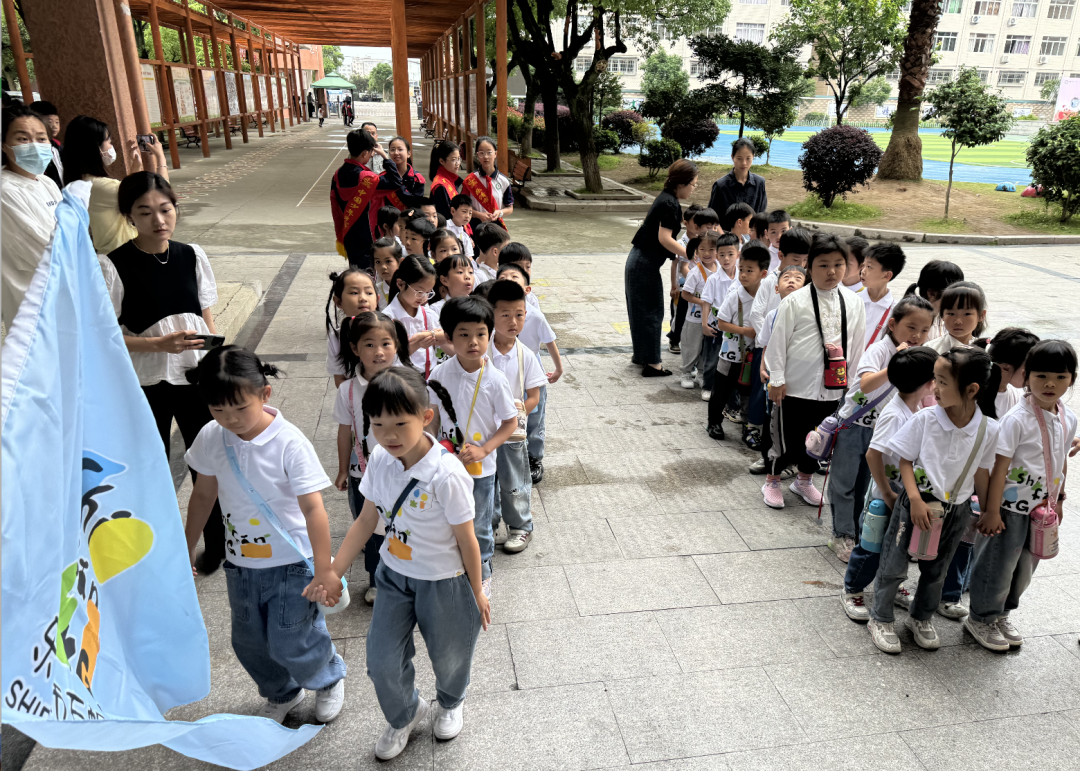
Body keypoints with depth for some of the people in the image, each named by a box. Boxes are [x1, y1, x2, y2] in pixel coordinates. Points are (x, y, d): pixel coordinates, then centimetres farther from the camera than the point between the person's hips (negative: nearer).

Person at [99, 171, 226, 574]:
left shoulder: (192, 255, -1)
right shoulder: (112, 266, -13)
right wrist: (161, 344, -23)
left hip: (195, 377, 3)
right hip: (144, 385, -3)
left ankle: (218, 545, 33)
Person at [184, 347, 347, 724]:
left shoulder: (289, 443, -23)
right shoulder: (210, 438, -7)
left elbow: (313, 509, -22)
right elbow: (204, 495, 8)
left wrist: (323, 570, -21)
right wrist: (188, 547, 16)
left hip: (291, 562, -5)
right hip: (241, 562, 6)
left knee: (290, 643, 0)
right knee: (249, 642, 16)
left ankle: (330, 678, 33)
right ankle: (282, 694, 45)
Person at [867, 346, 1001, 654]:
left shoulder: (989, 430, -12)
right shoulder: (925, 419, -17)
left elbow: (982, 474, 1)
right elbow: (905, 461, -10)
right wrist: (915, 499, -19)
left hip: (956, 510, 2)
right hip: (917, 502, -2)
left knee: (936, 570, 19)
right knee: (894, 565, 6)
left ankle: (921, 618, 42)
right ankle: (880, 620, 26)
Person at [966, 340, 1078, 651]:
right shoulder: (1017, 419, -20)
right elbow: (1000, 467, -19)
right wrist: (991, 511, -19)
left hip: (1043, 508, 7)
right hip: (1011, 508, -7)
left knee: (1024, 568, 18)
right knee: (999, 565, 4)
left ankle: (1001, 614, 37)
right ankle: (980, 618, 24)